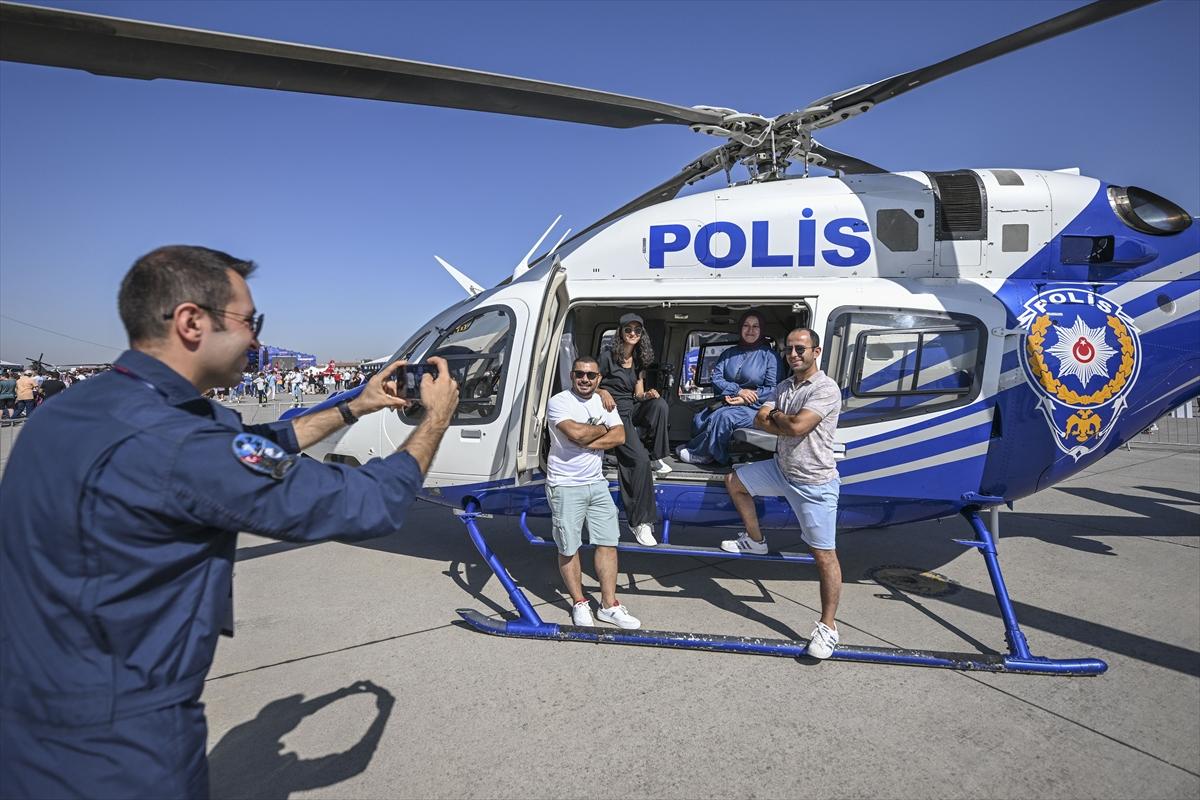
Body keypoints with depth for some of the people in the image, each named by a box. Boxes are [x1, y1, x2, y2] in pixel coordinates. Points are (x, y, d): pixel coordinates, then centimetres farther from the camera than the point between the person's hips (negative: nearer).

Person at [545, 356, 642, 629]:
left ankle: (609, 605, 14)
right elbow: (575, 433, -25)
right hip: (565, 486, -5)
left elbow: (620, 436, -3)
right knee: (569, 548, 4)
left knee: (608, 543, 5)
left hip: (597, 483, 5)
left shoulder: (603, 402, 10)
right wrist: (601, 429, -6)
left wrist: (587, 443, -15)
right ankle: (579, 604, 20)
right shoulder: (559, 402, -8)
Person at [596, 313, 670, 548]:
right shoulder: (608, 356, -4)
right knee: (639, 458, -24)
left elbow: (638, 393, 13)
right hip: (614, 410, -6)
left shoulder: (640, 360, 13)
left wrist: (647, 394, -10)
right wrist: (603, 392, -21)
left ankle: (657, 457, -10)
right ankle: (640, 521, -17)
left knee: (660, 403, -29)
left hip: (633, 408, 6)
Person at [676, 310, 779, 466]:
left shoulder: (769, 355, 3)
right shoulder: (729, 353, 17)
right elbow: (716, 377, 4)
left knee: (724, 417, -34)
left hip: (754, 407, -5)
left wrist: (745, 399, -16)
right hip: (727, 402, 5)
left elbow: (773, 389, -6)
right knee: (699, 419, -24)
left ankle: (696, 452, -16)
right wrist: (738, 391, -13)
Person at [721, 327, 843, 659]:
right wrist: (788, 423, -16)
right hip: (781, 470, 8)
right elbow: (759, 421, 1)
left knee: (824, 555, -4)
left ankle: (827, 626, 8)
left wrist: (775, 415, -8)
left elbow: (796, 426, -28)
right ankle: (755, 540, 34)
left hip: (814, 483, -8)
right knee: (734, 481, 20)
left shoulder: (826, 389, -18)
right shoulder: (784, 387, 8)